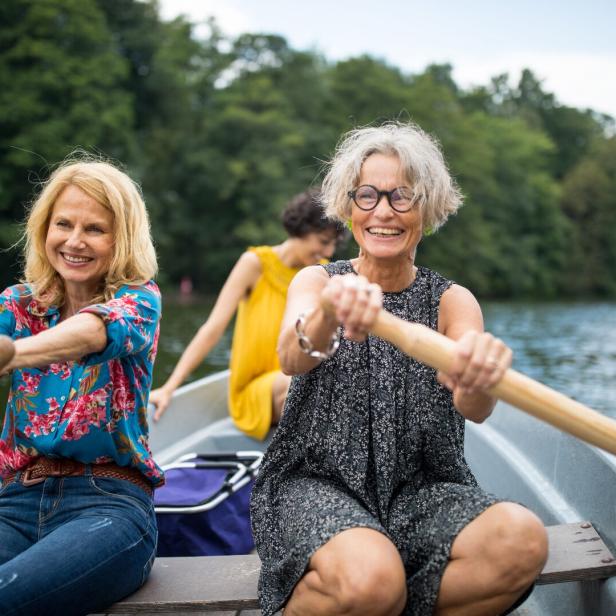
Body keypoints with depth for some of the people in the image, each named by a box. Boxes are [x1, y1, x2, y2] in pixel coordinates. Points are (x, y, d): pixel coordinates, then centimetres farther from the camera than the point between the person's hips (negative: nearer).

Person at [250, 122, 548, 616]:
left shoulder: (452, 301, 4)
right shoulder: (316, 280, 3)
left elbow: (472, 407, -16)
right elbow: (291, 358, -20)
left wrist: (479, 378, -42)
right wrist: (327, 315, -44)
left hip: (419, 491, 3)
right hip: (318, 482, -2)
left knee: (522, 539, -26)